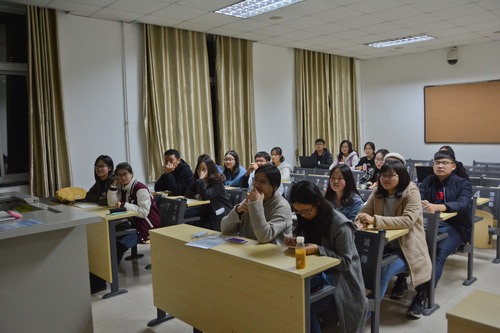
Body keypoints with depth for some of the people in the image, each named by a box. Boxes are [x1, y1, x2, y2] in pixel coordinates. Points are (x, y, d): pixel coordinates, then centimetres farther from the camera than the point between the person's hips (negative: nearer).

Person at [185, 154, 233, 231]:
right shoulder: (198, 182, 9)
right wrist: (197, 195, -15)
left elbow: (206, 196, -27)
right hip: (207, 215, 6)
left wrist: (201, 179, -23)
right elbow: (187, 192, 5)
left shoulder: (217, 182, -14)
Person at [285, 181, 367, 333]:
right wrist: (295, 242, -5)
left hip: (339, 279, -6)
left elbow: (346, 262, -13)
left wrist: (318, 250, -24)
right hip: (318, 273, 6)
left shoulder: (340, 225, -18)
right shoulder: (308, 218, 4)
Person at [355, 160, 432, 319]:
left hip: (405, 249, -5)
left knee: (383, 271, -29)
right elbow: (365, 210, 7)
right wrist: (361, 220, -20)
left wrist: (375, 220, -30)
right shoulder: (378, 192, 7)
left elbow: (408, 220, -23)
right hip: (383, 245, 5)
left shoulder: (412, 193, -10)